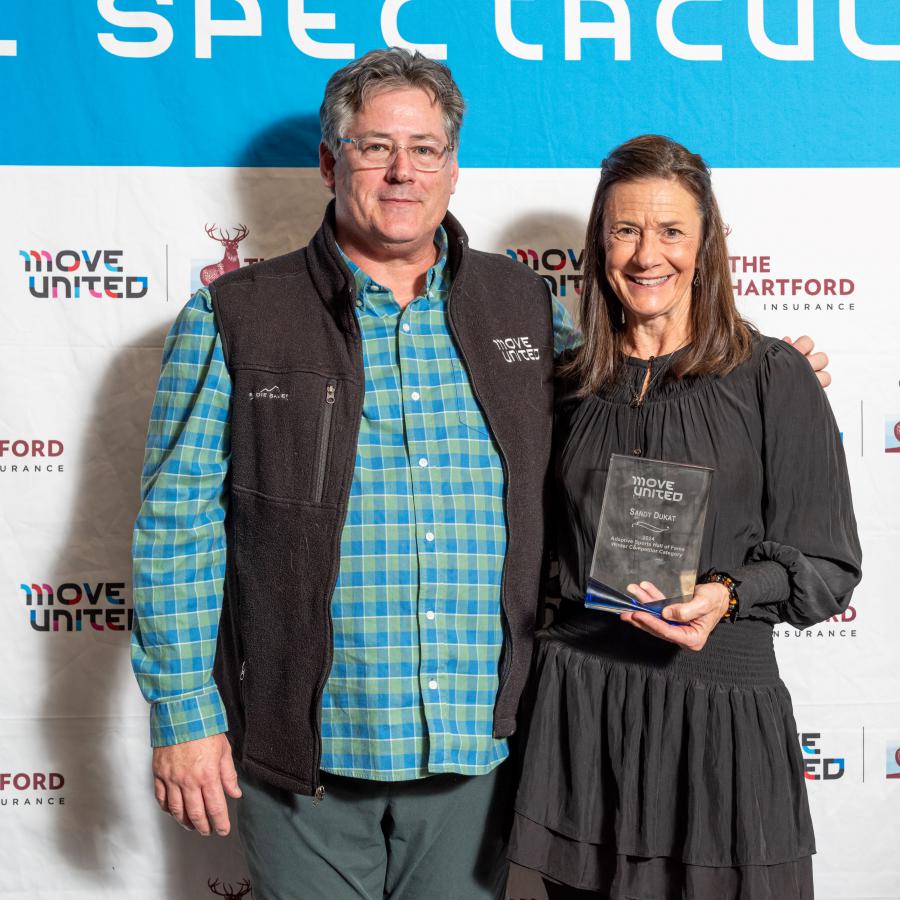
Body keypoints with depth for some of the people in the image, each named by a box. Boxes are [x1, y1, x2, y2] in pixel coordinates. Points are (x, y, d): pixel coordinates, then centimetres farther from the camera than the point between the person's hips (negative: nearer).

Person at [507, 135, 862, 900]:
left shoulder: (773, 377, -2)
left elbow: (827, 564, -3)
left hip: (721, 705, -3)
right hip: (580, 700, 3)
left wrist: (726, 596, -18)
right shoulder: (572, 383, 10)